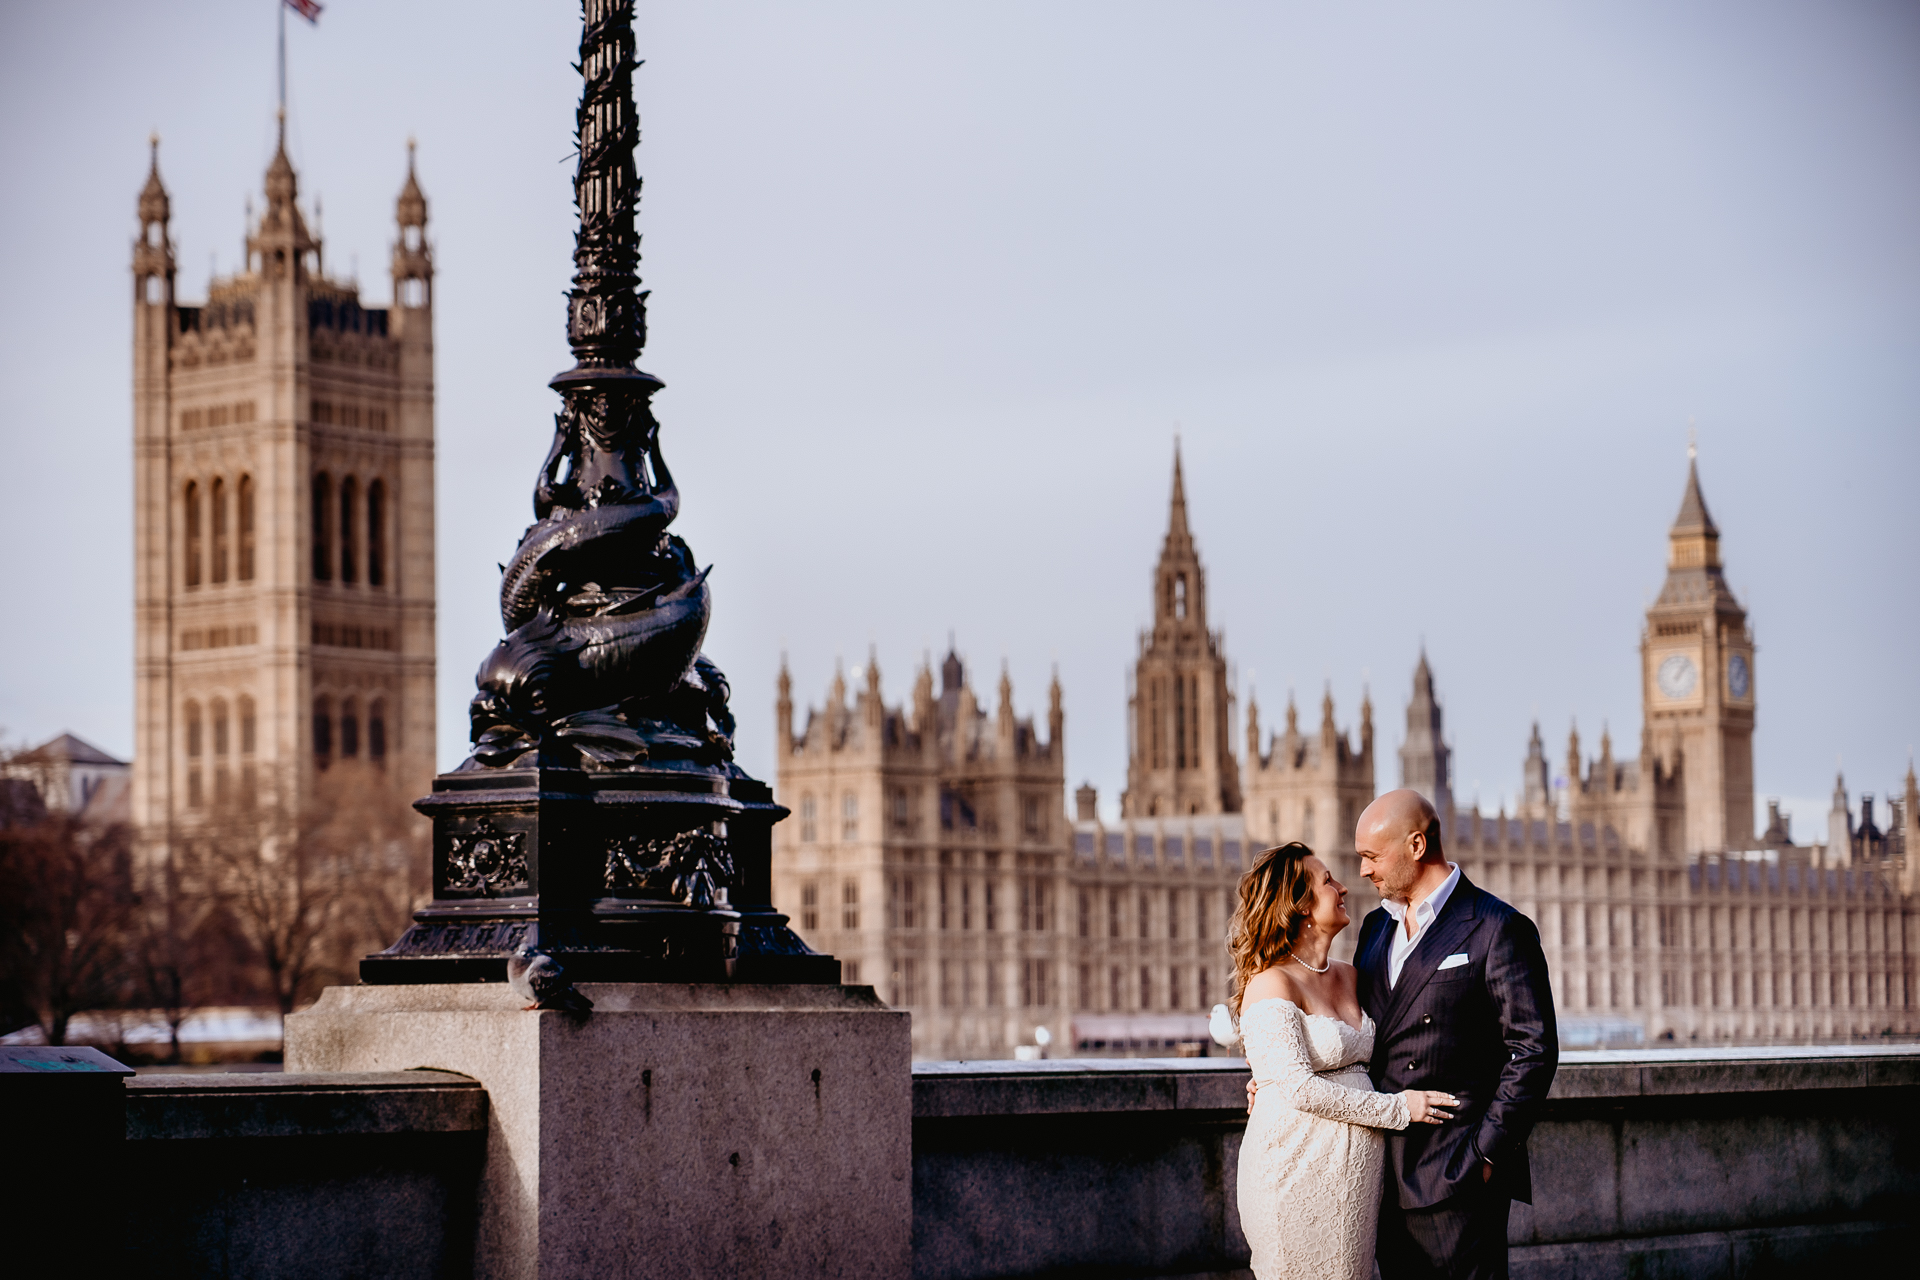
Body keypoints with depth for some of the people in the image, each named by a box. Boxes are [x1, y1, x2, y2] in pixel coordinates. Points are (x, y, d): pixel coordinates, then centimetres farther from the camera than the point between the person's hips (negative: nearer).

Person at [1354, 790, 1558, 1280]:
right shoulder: (1376, 927, 16)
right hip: (1388, 1175, 7)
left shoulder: (1498, 929, -7)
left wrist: (1487, 1153, -14)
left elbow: (1533, 1051, -10)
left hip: (1457, 1177, -7)